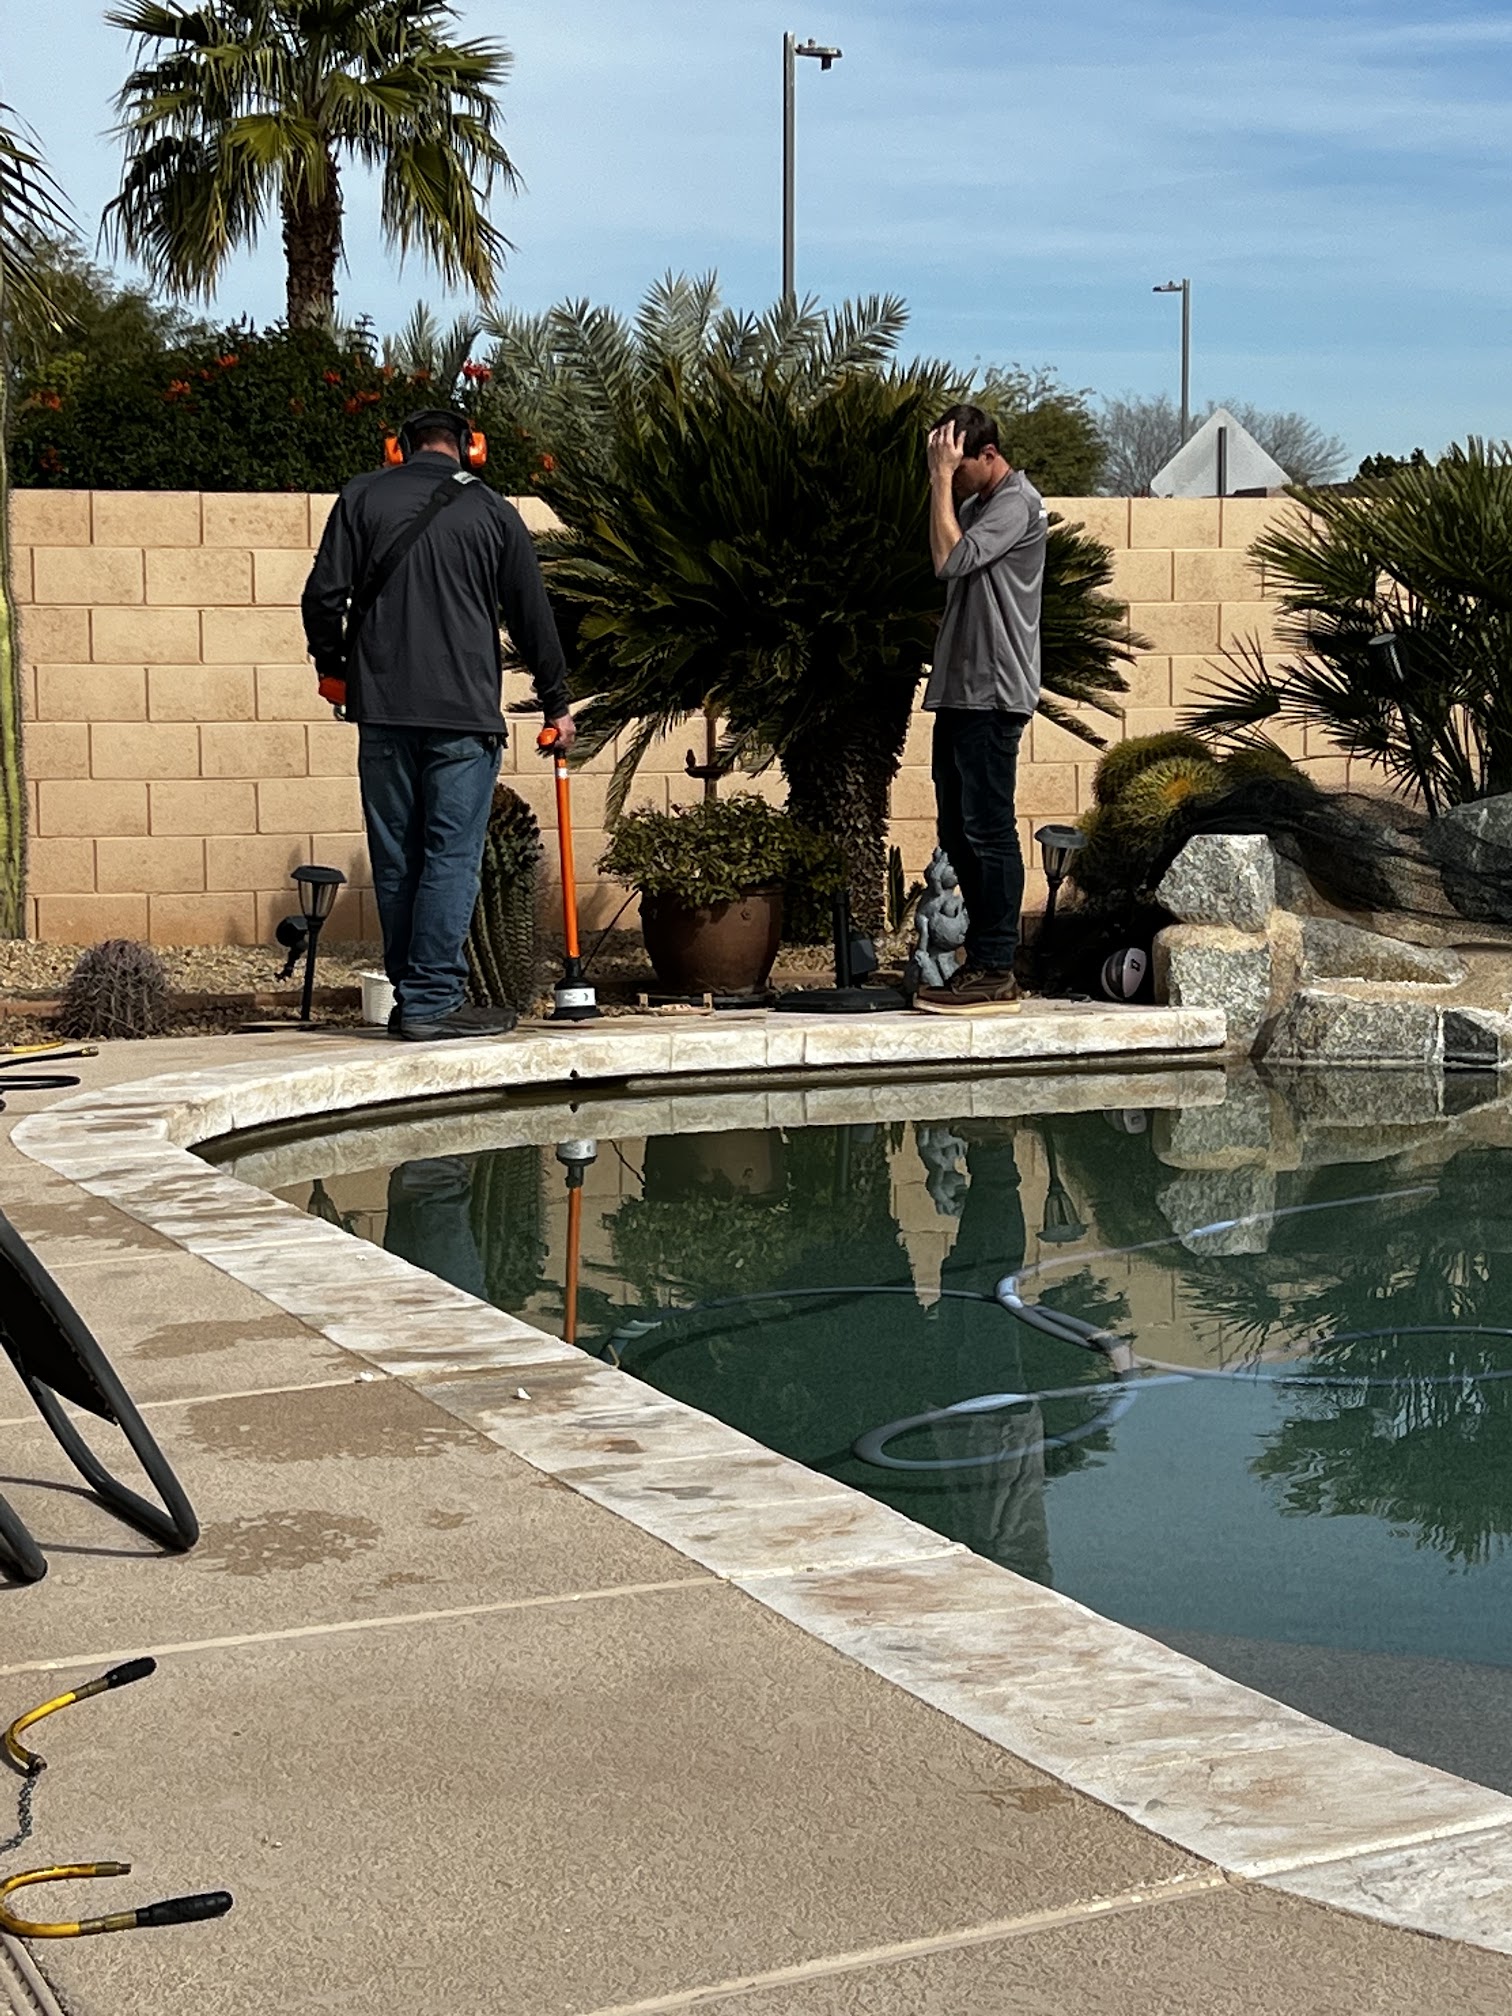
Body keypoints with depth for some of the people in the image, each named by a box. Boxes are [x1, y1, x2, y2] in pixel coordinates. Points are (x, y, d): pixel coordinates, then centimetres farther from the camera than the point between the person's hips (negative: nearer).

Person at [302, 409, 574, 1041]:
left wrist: (331, 667, 19)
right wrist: (556, 704, 22)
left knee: (395, 860, 8)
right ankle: (432, 1001, -8)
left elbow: (323, 597, 2)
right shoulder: (492, 512, 7)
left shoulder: (361, 497, 8)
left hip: (383, 708, 2)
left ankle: (410, 996, 13)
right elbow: (533, 615, 11)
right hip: (464, 711, -2)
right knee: (452, 856, -3)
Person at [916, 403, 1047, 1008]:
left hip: (992, 693, -10)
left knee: (987, 831, -9)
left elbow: (950, 559, -21)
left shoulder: (1016, 505, -9)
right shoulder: (974, 504, 20)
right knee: (957, 832, 11)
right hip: (959, 691, 10)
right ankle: (982, 958, 17)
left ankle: (995, 969, -6)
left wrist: (942, 479, -16)